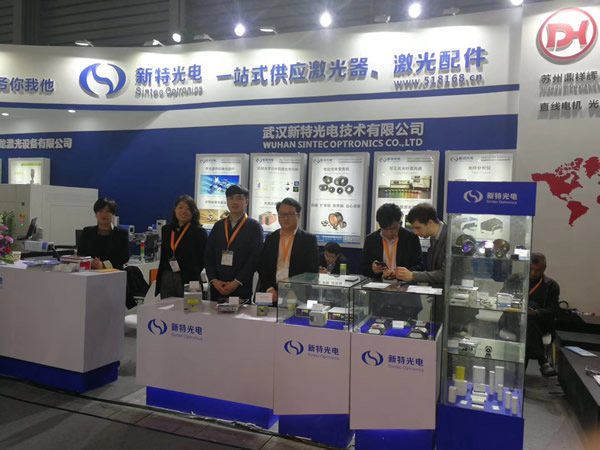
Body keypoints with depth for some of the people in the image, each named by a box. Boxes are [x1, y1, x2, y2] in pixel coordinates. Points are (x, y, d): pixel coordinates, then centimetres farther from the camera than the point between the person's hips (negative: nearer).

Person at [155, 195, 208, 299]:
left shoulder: (199, 232, -3)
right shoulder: (166, 229, 12)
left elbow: (203, 259, -3)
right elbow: (163, 256, 18)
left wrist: (191, 274, -10)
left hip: (187, 280, -4)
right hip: (166, 279, 5)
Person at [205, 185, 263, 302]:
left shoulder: (254, 227, 0)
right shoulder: (218, 226, 13)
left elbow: (255, 258, -7)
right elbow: (208, 256, 10)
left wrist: (236, 282, -13)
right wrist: (213, 280, -3)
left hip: (242, 290, -3)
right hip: (217, 289, 4)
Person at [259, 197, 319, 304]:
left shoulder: (309, 239, 0)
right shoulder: (270, 239, 11)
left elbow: (312, 271, -4)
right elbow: (262, 268, 9)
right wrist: (269, 289, -5)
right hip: (272, 296, 3)